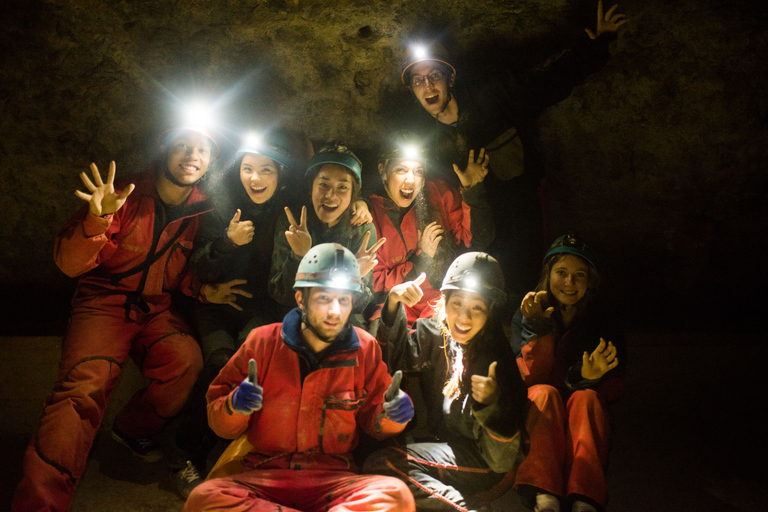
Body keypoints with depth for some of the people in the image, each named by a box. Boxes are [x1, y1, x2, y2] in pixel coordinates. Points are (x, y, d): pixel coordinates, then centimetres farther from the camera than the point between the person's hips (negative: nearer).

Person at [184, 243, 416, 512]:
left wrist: (391, 416, -10)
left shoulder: (365, 349, 4)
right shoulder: (263, 341, 2)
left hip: (332, 477, 1)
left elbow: (372, 420, 13)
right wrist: (235, 406, -19)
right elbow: (218, 420, 5)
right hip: (260, 474, 0)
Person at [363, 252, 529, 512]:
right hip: (441, 446, 7)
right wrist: (393, 304, -18)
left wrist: (493, 404, -36)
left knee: (381, 463, -21)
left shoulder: (495, 359, -18)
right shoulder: (433, 333, 1)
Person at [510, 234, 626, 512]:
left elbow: (616, 388, 0)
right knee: (545, 393, -32)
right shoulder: (526, 315, 2)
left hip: (584, 415, 1)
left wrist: (594, 380, -24)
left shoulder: (601, 321, 4)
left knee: (586, 397, -31)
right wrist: (537, 328, -21)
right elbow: (532, 377, -9)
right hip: (539, 415, 0)